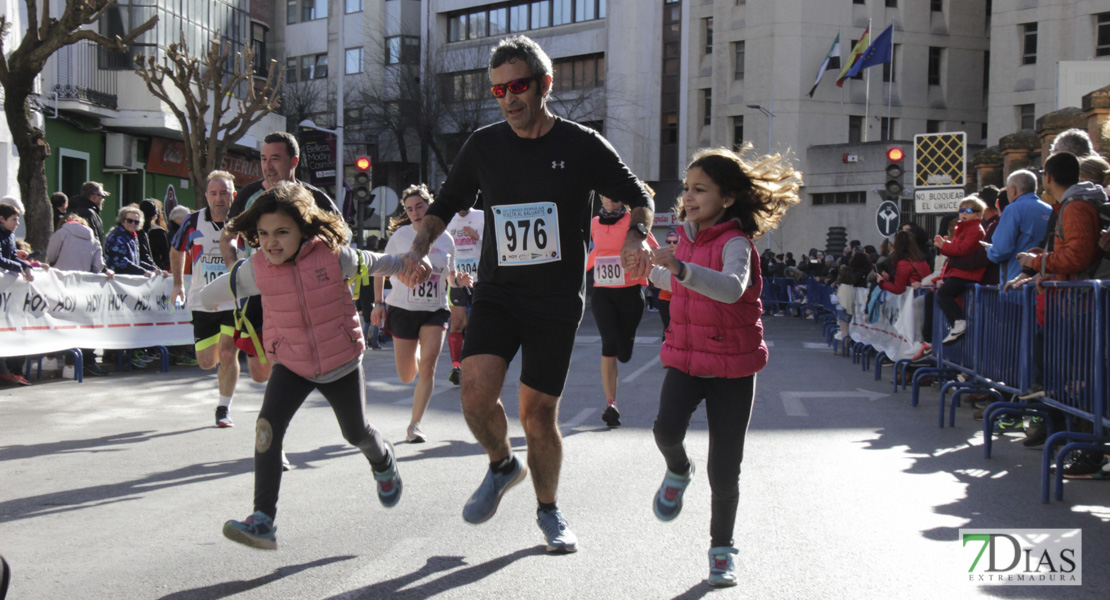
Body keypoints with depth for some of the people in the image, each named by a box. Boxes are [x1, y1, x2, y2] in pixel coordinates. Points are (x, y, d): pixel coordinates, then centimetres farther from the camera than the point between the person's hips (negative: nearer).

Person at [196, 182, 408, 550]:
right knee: (267, 428, -20)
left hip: (342, 362, -1)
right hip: (292, 364, 1)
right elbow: (209, 296, 2)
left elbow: (377, 263, -1)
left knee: (356, 433, 17)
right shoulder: (256, 269, -15)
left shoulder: (332, 255, -19)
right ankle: (263, 520, -15)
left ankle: (383, 462, 54)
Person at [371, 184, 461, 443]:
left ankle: (415, 424, -5)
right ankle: (414, 353, 45)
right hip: (403, 309, 0)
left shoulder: (445, 240, 2)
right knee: (407, 377, 6)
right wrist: (378, 303, -3)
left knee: (428, 366, -16)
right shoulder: (400, 235, -3)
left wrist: (459, 281, -9)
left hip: (435, 310, 0)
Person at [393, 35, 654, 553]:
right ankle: (502, 465, 17)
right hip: (496, 293, 2)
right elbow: (446, 204, 18)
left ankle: (548, 510, 27)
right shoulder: (483, 145, 5)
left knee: (538, 414, 1)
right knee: (476, 394, -17)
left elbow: (637, 197, 7)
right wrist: (419, 247, 1)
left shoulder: (581, 145, -2)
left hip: (557, 301, -2)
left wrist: (637, 234, -14)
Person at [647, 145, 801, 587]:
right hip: (685, 356, 5)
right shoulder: (688, 237, 7)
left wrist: (681, 268, -51)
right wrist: (655, 272, 33)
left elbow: (731, 288, -39)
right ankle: (678, 471, 12)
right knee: (667, 429, -23)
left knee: (724, 469, 2)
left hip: (732, 366, -5)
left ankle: (722, 548, 24)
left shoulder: (735, 243, -16)